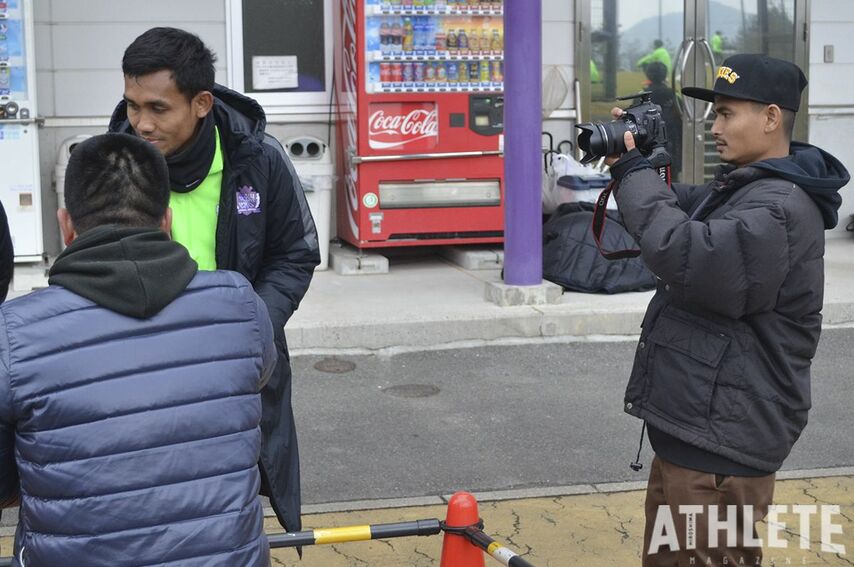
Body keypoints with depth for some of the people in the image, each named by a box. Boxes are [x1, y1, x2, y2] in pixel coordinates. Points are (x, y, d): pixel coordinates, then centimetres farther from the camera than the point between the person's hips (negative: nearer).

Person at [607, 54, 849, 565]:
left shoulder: (779, 208, -22)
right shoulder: (742, 186, 12)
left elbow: (683, 256, -34)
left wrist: (634, 172, -21)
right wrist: (630, 166, 2)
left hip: (721, 444, -11)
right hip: (695, 427, 11)